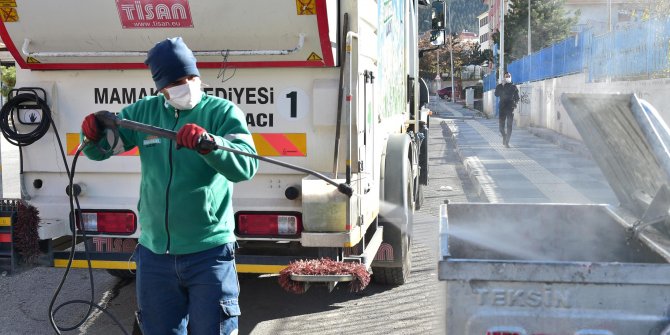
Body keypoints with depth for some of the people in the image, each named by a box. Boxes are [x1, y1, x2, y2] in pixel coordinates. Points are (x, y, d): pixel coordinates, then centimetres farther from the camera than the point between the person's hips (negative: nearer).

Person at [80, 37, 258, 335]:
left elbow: (246, 166, -19)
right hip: (153, 253, 4)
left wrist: (207, 143, -36)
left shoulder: (222, 112, -6)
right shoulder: (143, 112, 6)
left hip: (209, 253, -4)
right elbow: (100, 151, 12)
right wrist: (95, 134, -11)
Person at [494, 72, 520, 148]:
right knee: (501, 125, 0)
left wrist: (515, 103, -7)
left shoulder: (513, 87, 9)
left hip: (510, 107, -1)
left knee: (509, 125, -7)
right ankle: (504, 136, 29)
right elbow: (496, 94, -8)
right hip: (502, 107, 1)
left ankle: (507, 142, -4)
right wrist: (502, 87, -13)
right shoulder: (500, 86, 8)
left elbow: (517, 98, 12)